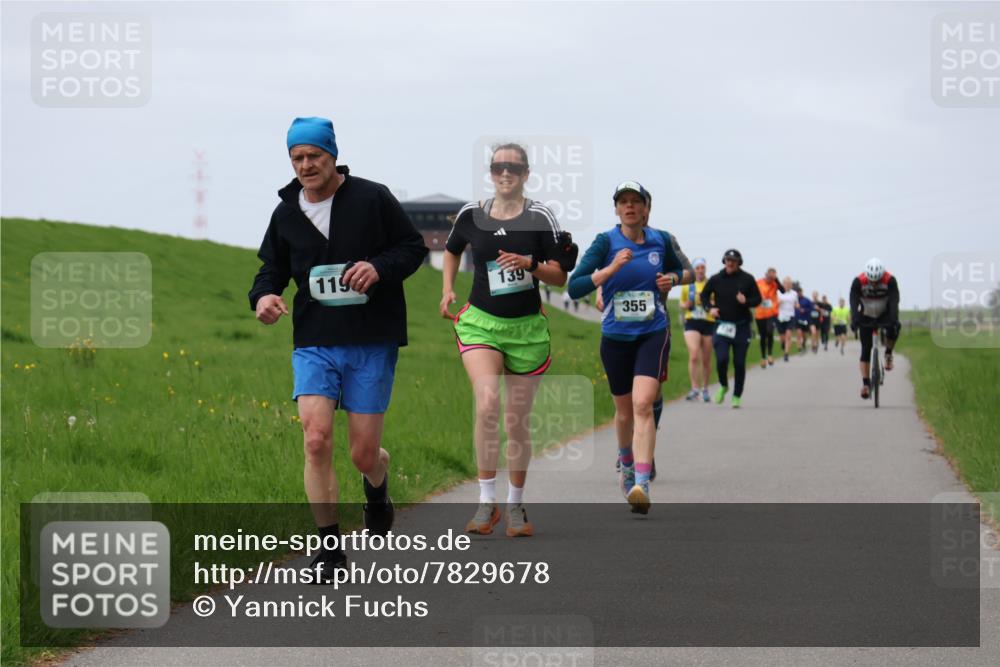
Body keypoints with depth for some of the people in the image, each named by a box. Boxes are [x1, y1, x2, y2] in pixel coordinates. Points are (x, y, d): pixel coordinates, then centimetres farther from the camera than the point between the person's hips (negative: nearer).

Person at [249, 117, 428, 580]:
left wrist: (380, 267, -16)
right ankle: (329, 548, -4)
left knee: (364, 454, 2)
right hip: (314, 344, 2)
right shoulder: (286, 214, 6)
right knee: (316, 440, -16)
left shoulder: (372, 198, -3)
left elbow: (414, 246, 3)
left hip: (372, 346, -2)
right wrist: (263, 296, -6)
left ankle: (377, 488, 42)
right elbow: (273, 268, 16)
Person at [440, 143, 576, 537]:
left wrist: (530, 264, -19)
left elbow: (560, 276, -2)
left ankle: (516, 505, 23)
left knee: (518, 421, 7)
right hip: (481, 322, 0)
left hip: (527, 327, 0)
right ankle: (487, 502, -15)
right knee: (487, 404, -22)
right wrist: (447, 290, 12)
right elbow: (452, 250, 24)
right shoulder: (471, 214, 3)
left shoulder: (540, 217, -3)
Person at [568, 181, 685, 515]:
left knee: (642, 404, -20)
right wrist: (611, 268, -25)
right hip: (615, 337, 1)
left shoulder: (661, 240, 2)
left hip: (653, 334, -1)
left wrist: (671, 278, 1)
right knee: (624, 411, 14)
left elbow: (678, 268, 23)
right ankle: (626, 462, 46)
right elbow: (574, 287, -14)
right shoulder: (606, 242, -6)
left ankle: (641, 485, -27)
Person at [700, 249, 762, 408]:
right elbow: (704, 295, 15)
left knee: (739, 363, 2)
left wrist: (746, 301, -16)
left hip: (741, 326, 0)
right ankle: (723, 386, 15)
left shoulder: (747, 279, 1)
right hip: (722, 326, 0)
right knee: (721, 359, -14)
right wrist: (709, 307, -4)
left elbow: (758, 299, 5)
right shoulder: (716, 279, 3)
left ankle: (737, 396, 15)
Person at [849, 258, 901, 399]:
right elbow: (854, 302, -32)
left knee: (894, 328, -33)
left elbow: (894, 302, -34)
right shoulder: (858, 282, -26)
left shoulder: (890, 280, -26)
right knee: (866, 349, -6)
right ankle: (866, 383, -2)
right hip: (866, 318, 1)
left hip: (884, 315, -1)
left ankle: (888, 353, -7)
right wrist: (854, 320, -48)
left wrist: (893, 320, -49)